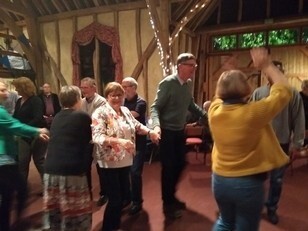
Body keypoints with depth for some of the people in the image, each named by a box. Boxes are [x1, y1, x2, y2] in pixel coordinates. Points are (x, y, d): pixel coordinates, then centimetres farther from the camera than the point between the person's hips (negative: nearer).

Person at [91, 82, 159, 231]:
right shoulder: (100, 113, -13)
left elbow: (136, 125, 21)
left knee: (122, 195, 17)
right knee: (115, 199, -1)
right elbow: (97, 137, -26)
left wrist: (150, 132, 4)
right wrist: (119, 141, -39)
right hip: (109, 163, -7)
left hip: (125, 161, 7)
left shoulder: (125, 110, 8)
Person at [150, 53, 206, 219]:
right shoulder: (167, 83, -18)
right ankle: (167, 204, 24)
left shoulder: (189, 84, 3)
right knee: (168, 167, 3)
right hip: (167, 132, -7)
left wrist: (205, 115, 9)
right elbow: (155, 107, -20)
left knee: (180, 164, 16)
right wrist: (156, 125, -36)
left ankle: (171, 197, 39)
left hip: (180, 131, 7)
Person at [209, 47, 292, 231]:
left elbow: (224, 93, 13)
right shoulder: (253, 113, -22)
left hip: (219, 179, 5)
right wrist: (267, 66, 1)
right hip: (248, 183, -4)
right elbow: (284, 90, -8)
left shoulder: (214, 110, -10)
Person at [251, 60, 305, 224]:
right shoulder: (258, 93, -3)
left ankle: (272, 208, 35)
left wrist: (297, 142, -6)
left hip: (281, 144, 0)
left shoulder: (292, 93, -5)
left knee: (277, 180, 14)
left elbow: (298, 120, -4)